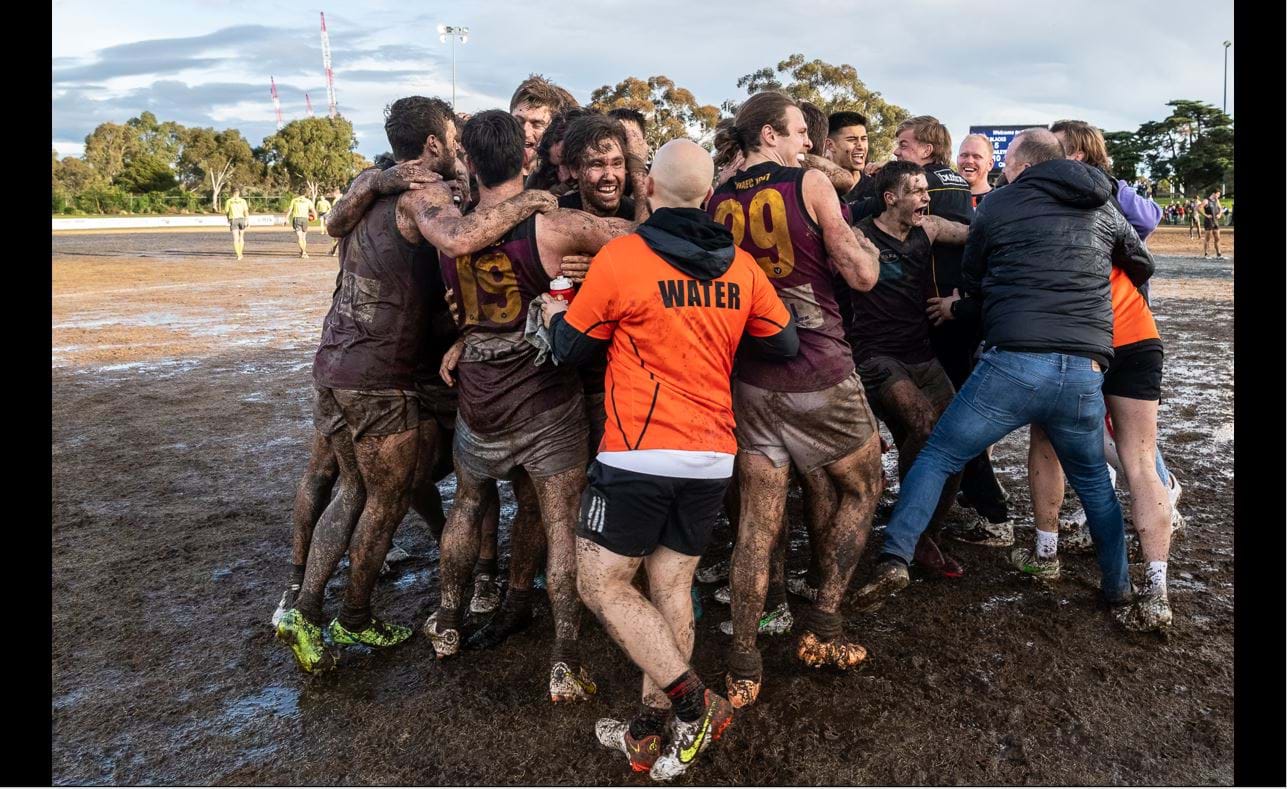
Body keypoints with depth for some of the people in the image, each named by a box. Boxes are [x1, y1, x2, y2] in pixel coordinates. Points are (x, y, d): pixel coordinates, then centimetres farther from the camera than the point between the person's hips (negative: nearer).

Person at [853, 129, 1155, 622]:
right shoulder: (1103, 210, 18)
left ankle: (894, 559, -4)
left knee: (937, 455, 8)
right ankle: (1118, 587, 33)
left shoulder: (998, 206, 9)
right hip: (1085, 372, 4)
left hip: (1014, 364, -3)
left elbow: (973, 281, 19)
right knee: (1094, 481, 25)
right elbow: (1143, 267, 34)